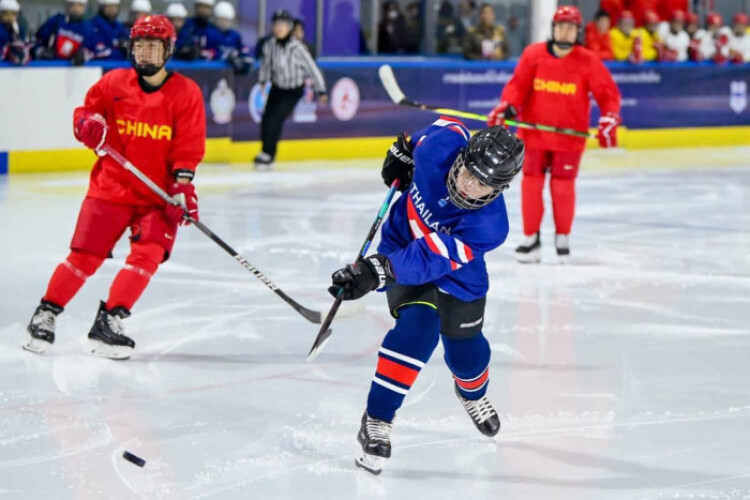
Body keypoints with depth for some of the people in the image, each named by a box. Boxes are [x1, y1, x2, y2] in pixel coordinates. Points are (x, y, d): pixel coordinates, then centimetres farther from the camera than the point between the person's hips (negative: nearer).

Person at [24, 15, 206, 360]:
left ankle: (109, 322, -11)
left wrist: (182, 185, -16)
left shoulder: (186, 92, -4)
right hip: (111, 187, 0)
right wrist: (88, 125, -13)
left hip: (158, 195, 0)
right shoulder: (113, 83, 0)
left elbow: (189, 145, -5)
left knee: (148, 254, -17)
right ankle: (46, 315, 13)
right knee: (85, 255, -1)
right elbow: (86, 111, 11)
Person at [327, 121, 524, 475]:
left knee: (465, 349, 12)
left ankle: (473, 392, 52)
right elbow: (449, 126, -4)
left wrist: (376, 272, -55)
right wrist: (405, 151, 8)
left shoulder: (489, 226, -38)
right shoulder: (440, 147, -32)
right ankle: (376, 421, -14)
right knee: (418, 329, -22)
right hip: (402, 243, 0)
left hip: (455, 274, 0)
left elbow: (431, 260, -45)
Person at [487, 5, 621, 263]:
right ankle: (531, 238, 14)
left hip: (569, 136, -1)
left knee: (563, 186, 2)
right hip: (534, 133, 1)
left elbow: (608, 93, -2)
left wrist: (609, 119, -16)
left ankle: (563, 238, 20)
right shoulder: (533, 54, -3)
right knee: (531, 183, 2)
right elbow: (518, 85, -3)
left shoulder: (588, 61, -6)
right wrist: (507, 107, -19)